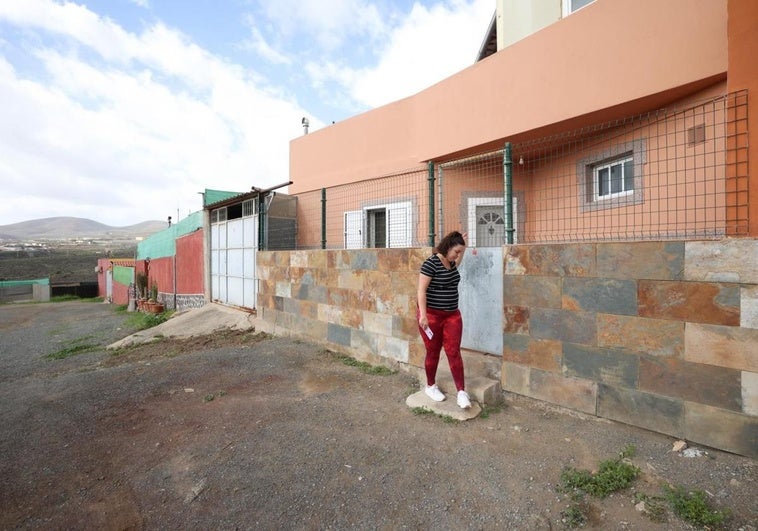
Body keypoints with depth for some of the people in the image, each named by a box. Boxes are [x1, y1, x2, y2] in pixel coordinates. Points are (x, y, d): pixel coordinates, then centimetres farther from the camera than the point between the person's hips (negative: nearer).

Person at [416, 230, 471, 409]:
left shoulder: (451, 263, 8)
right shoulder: (431, 263, -16)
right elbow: (421, 290, -18)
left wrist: (463, 245, 25)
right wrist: (423, 315, -24)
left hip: (452, 315, 6)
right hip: (432, 315, -6)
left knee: (454, 352, 3)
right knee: (433, 352, 8)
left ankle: (461, 392, 9)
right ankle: (430, 387, 27)